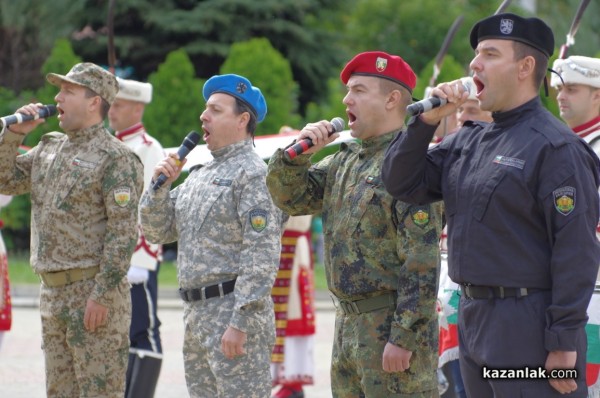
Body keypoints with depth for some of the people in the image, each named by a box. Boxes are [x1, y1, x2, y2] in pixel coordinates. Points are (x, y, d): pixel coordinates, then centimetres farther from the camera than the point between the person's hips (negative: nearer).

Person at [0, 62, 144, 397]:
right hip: (52, 292, 9)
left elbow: (124, 233, -16)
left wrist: (101, 295, -21)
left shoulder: (117, 158, -10)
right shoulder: (49, 149, 16)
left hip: (95, 293, -9)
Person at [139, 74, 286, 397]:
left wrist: (240, 323, -23)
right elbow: (156, 231, 19)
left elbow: (262, 255, -18)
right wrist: (160, 185, 2)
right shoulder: (198, 176, 18)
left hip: (234, 310, -9)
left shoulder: (253, 174, -10)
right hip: (195, 313, 9)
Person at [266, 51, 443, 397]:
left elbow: (422, 265, -18)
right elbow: (290, 197, 19)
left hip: (393, 328, -9)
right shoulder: (345, 161, 15)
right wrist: (299, 152, 0)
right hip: (348, 325, 9)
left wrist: (403, 338, -23)